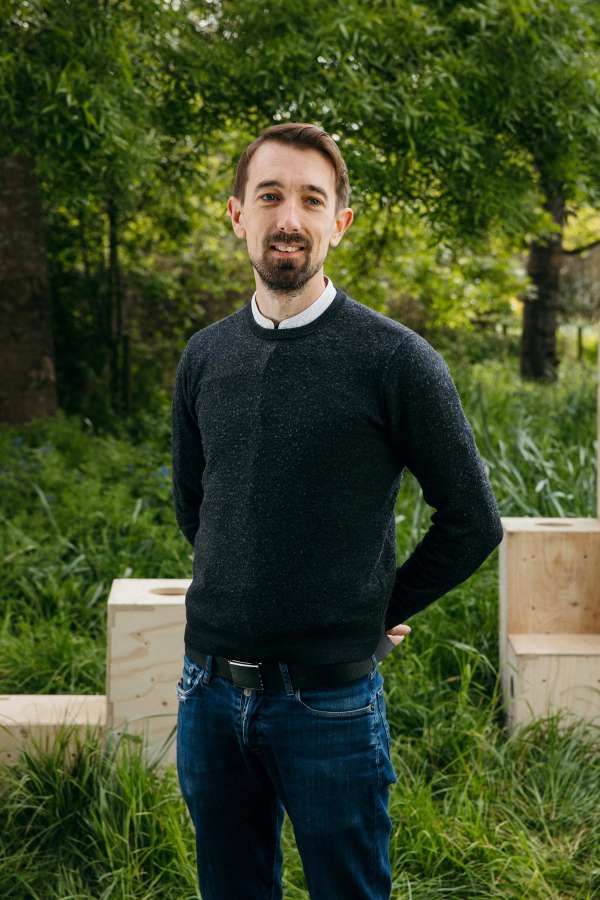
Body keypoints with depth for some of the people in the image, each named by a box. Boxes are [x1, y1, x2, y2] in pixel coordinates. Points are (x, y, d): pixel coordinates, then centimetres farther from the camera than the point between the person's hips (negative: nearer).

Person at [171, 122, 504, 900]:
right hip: (210, 689, 5)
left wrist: (380, 614, 0)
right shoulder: (205, 357, 4)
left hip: (328, 697, -4)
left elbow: (472, 520, -5)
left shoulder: (395, 359, -11)